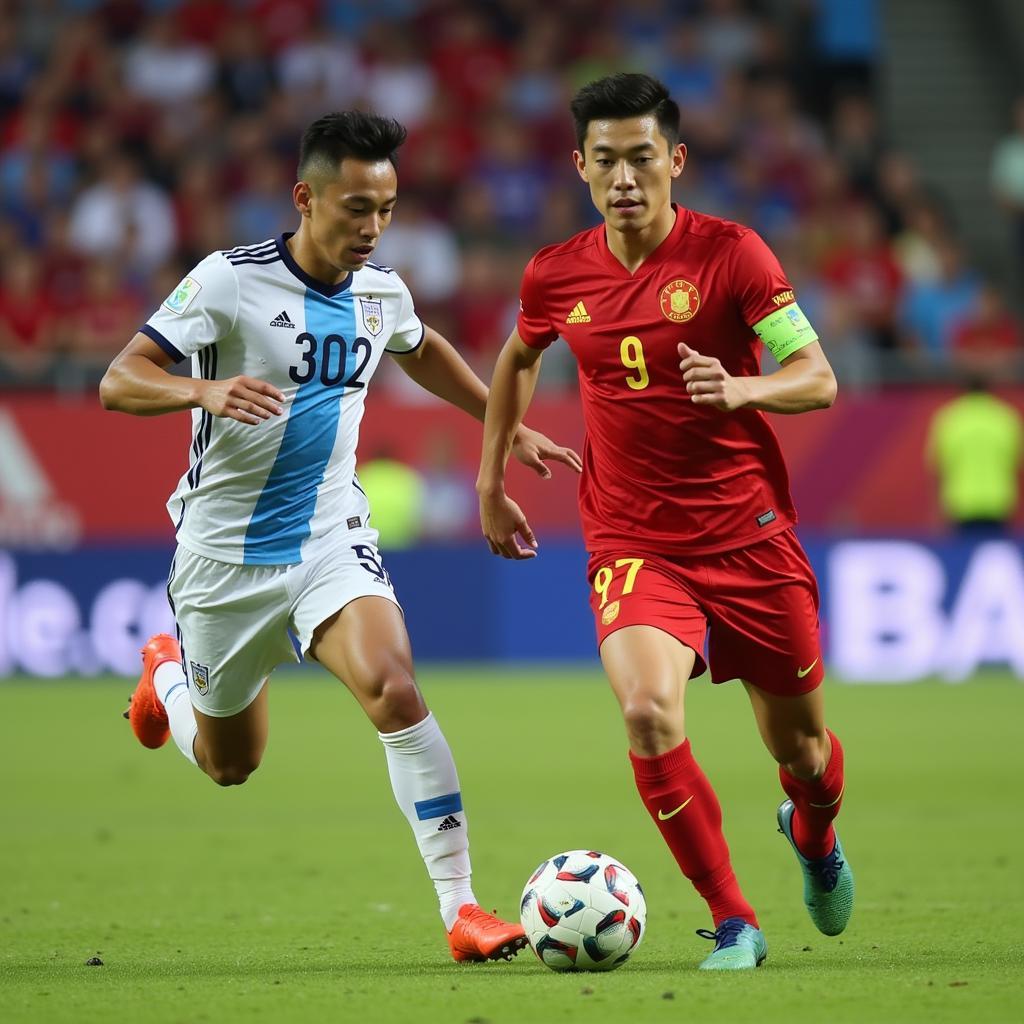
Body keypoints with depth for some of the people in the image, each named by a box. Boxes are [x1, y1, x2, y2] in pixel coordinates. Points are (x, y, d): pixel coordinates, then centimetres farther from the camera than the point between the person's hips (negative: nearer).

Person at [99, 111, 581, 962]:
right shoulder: (231, 281, -15)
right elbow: (119, 382, -19)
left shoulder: (382, 294, 1)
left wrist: (509, 427, 23)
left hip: (332, 540, 2)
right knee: (230, 764, 14)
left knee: (393, 689, -26)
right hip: (226, 552, -2)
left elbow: (423, 352, 26)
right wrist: (204, 390, -38)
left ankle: (461, 906, -25)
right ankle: (168, 674, 50)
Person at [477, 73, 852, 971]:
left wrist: (739, 389, -30)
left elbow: (818, 379, -11)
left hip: (749, 531, -1)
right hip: (632, 542, 1)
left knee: (799, 746, 10)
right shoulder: (555, 275, 1)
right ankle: (733, 921, -11)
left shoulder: (730, 253, -9)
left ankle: (814, 834, 49)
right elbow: (518, 359, 23)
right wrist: (491, 481, 22)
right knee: (649, 712, -26)